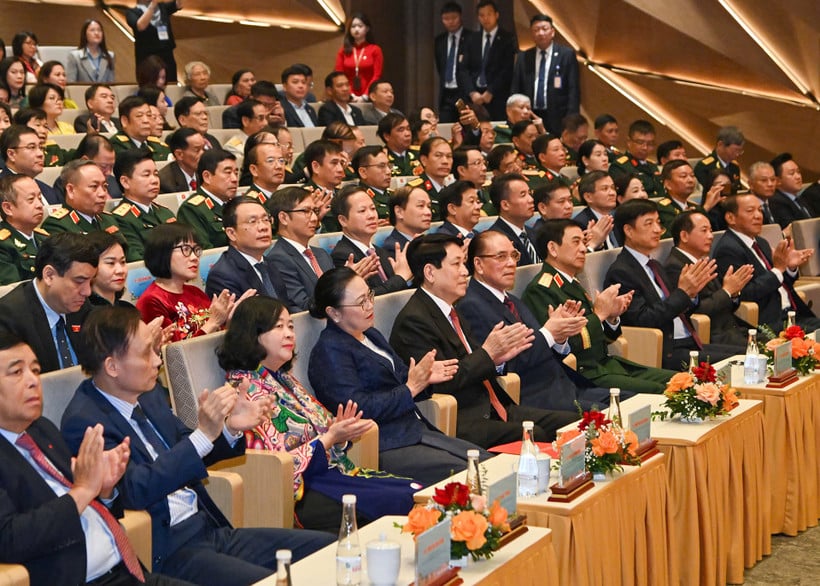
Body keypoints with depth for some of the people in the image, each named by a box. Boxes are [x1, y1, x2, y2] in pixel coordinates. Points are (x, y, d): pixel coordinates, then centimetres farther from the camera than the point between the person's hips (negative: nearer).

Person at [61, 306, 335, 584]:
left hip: (210, 528, 8)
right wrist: (204, 434, -26)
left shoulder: (147, 393, 10)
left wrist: (231, 429, 3)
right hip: (166, 551, -8)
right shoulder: (83, 421, -14)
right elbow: (135, 490, -23)